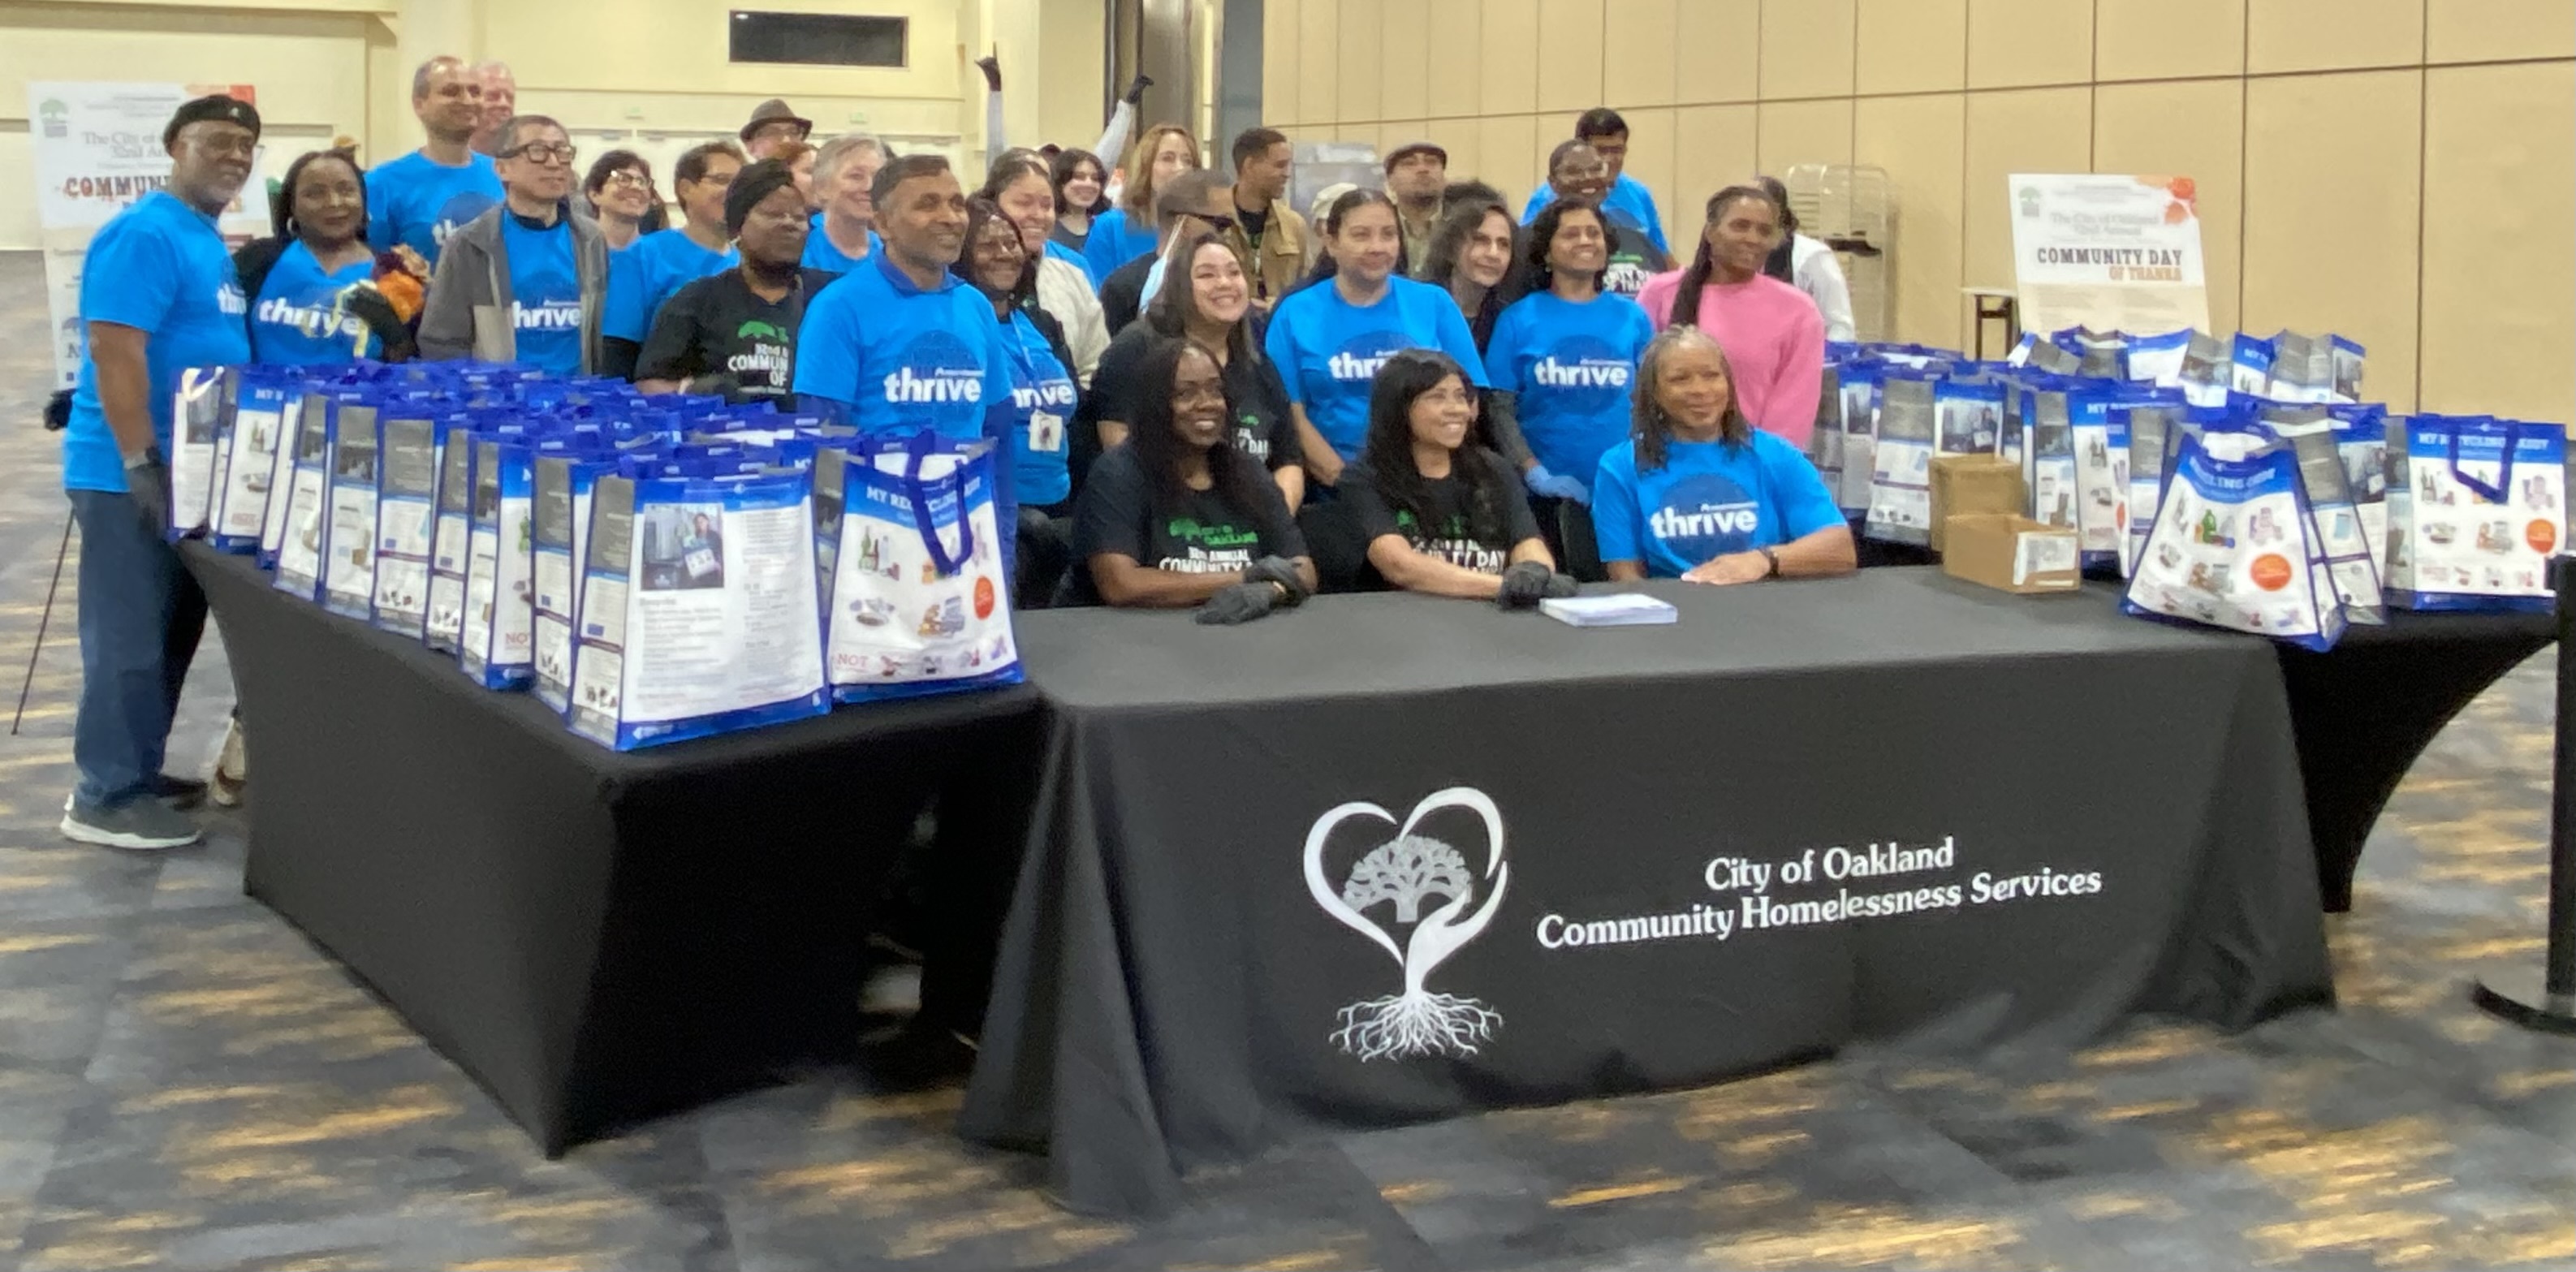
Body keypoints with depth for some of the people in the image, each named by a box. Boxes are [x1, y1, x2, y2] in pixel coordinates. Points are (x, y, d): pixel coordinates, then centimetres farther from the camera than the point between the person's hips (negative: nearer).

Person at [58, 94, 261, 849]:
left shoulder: (208, 241, 15)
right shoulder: (145, 234, -15)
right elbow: (115, 350, -22)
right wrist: (142, 462, -25)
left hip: (193, 469, 10)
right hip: (135, 473, -10)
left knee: (170, 634, 16)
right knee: (130, 638, -4)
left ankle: (139, 775, 26)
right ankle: (106, 799, 2)